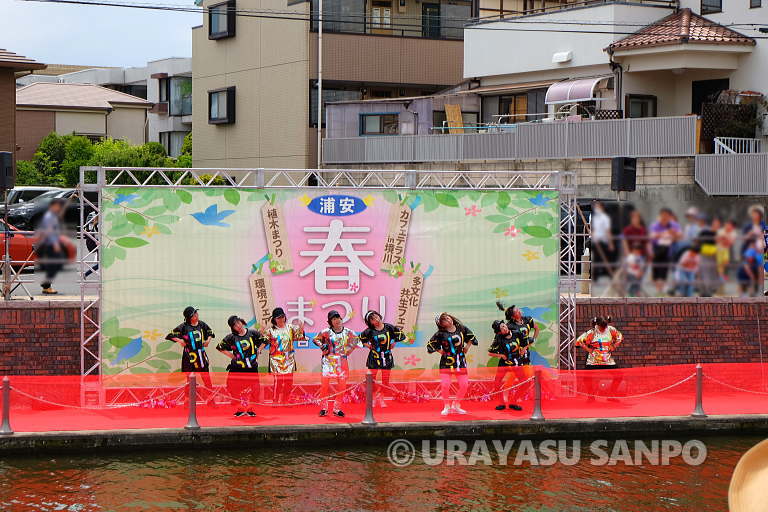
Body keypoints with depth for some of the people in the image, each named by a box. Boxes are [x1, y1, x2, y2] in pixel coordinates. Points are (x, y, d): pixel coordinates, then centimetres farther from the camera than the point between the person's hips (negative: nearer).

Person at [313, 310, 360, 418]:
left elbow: (356, 340, 18)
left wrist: (349, 351, 9)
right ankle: (324, 408, 4)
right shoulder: (326, 332, -3)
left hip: (342, 361, 2)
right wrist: (322, 346, -7)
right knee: (324, 383, -10)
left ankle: (336, 409, 14)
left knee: (342, 385, 1)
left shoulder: (348, 332, 2)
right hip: (328, 360, -2)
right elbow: (315, 339, 10)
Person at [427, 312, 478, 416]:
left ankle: (456, 405, 17)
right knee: (445, 385, -14)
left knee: (464, 385, -3)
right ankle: (446, 407, 7)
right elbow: (430, 344, 3)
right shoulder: (440, 334, -6)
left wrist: (467, 347, 8)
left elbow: (471, 337, 18)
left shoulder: (461, 329, 2)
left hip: (460, 361, 3)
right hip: (446, 362, -3)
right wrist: (440, 351, -3)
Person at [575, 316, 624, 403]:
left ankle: (612, 396, 12)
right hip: (594, 360, -3)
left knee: (618, 376, -5)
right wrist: (588, 349, -11)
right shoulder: (592, 333, -12)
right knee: (588, 376, -18)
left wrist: (614, 346, 2)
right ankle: (591, 396, 3)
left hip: (608, 360, 3)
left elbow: (620, 338, 15)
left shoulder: (611, 330, -2)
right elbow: (579, 341, -9)